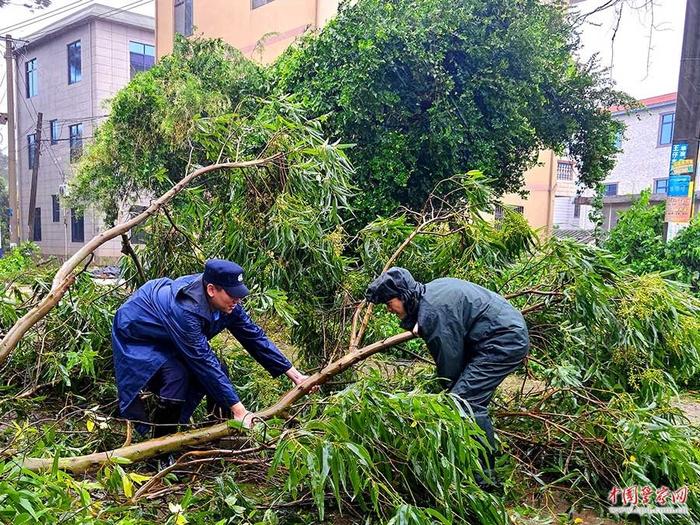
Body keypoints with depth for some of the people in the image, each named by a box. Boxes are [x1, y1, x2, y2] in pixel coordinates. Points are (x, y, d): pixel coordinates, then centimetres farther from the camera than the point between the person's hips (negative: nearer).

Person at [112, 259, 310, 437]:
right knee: (176, 377, -26)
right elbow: (204, 362, -40)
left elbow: (254, 336, -13)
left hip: (166, 337, 7)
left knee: (217, 372, -6)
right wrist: (239, 411, -38)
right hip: (137, 336, -7)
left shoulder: (225, 302, -19)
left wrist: (294, 374, -14)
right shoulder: (186, 310, -41)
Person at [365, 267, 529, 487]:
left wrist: (447, 391, 1)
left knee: (465, 401, -14)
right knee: (473, 399, 15)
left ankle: (483, 476, -4)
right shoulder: (431, 290, 8)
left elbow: (449, 358, -15)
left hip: (505, 341, -11)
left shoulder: (432, 312, -22)